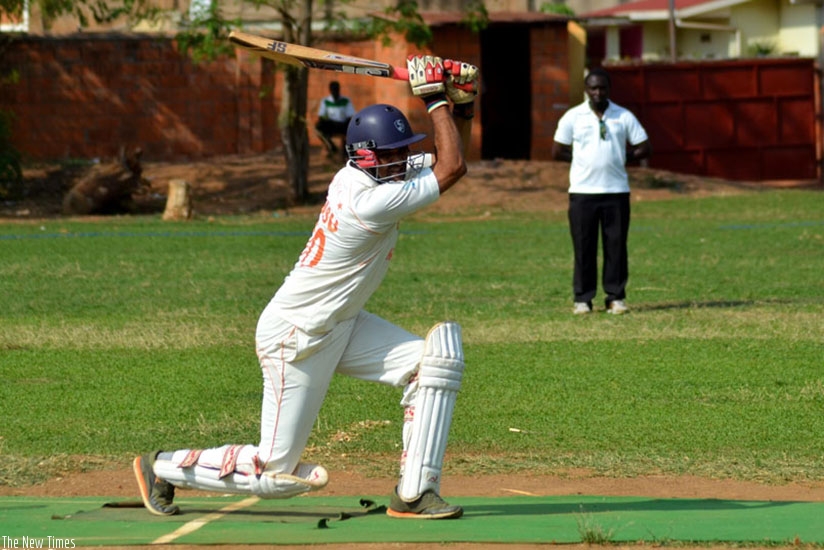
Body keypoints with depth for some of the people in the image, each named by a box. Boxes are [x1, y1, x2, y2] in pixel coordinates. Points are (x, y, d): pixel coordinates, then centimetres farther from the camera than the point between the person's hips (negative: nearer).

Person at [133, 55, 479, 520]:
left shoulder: (374, 173, -3)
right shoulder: (369, 202, -29)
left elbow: (446, 160, 10)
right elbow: (452, 168, -22)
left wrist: (463, 102, -6)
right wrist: (435, 97, -17)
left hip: (342, 325, 9)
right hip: (296, 338, -9)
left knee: (438, 358, -11)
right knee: (275, 472, -1)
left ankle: (414, 495, -7)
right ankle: (163, 468, 22)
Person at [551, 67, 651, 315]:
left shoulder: (624, 117, 6)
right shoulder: (573, 117, 4)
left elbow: (644, 148, 9)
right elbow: (557, 152, 6)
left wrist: (621, 158, 0)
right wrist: (582, 160, 2)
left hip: (616, 191, 1)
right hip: (582, 191, -1)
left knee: (616, 246, 1)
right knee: (584, 247, -1)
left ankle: (616, 297, 8)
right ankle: (582, 299, 5)